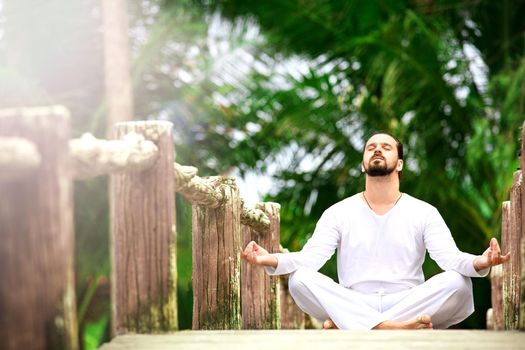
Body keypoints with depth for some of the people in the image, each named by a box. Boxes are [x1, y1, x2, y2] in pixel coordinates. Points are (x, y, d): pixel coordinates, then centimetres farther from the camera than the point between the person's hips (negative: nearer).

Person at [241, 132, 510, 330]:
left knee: (457, 283, -28)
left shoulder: (423, 213, 8)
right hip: (353, 306, 0)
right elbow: (310, 257, -4)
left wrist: (479, 262, -33)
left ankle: (345, 326, -31)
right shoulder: (339, 213, 10)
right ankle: (391, 328, -42)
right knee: (300, 279, -26)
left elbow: (450, 258, -7)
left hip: (409, 305, 0)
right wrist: (270, 260, -26)